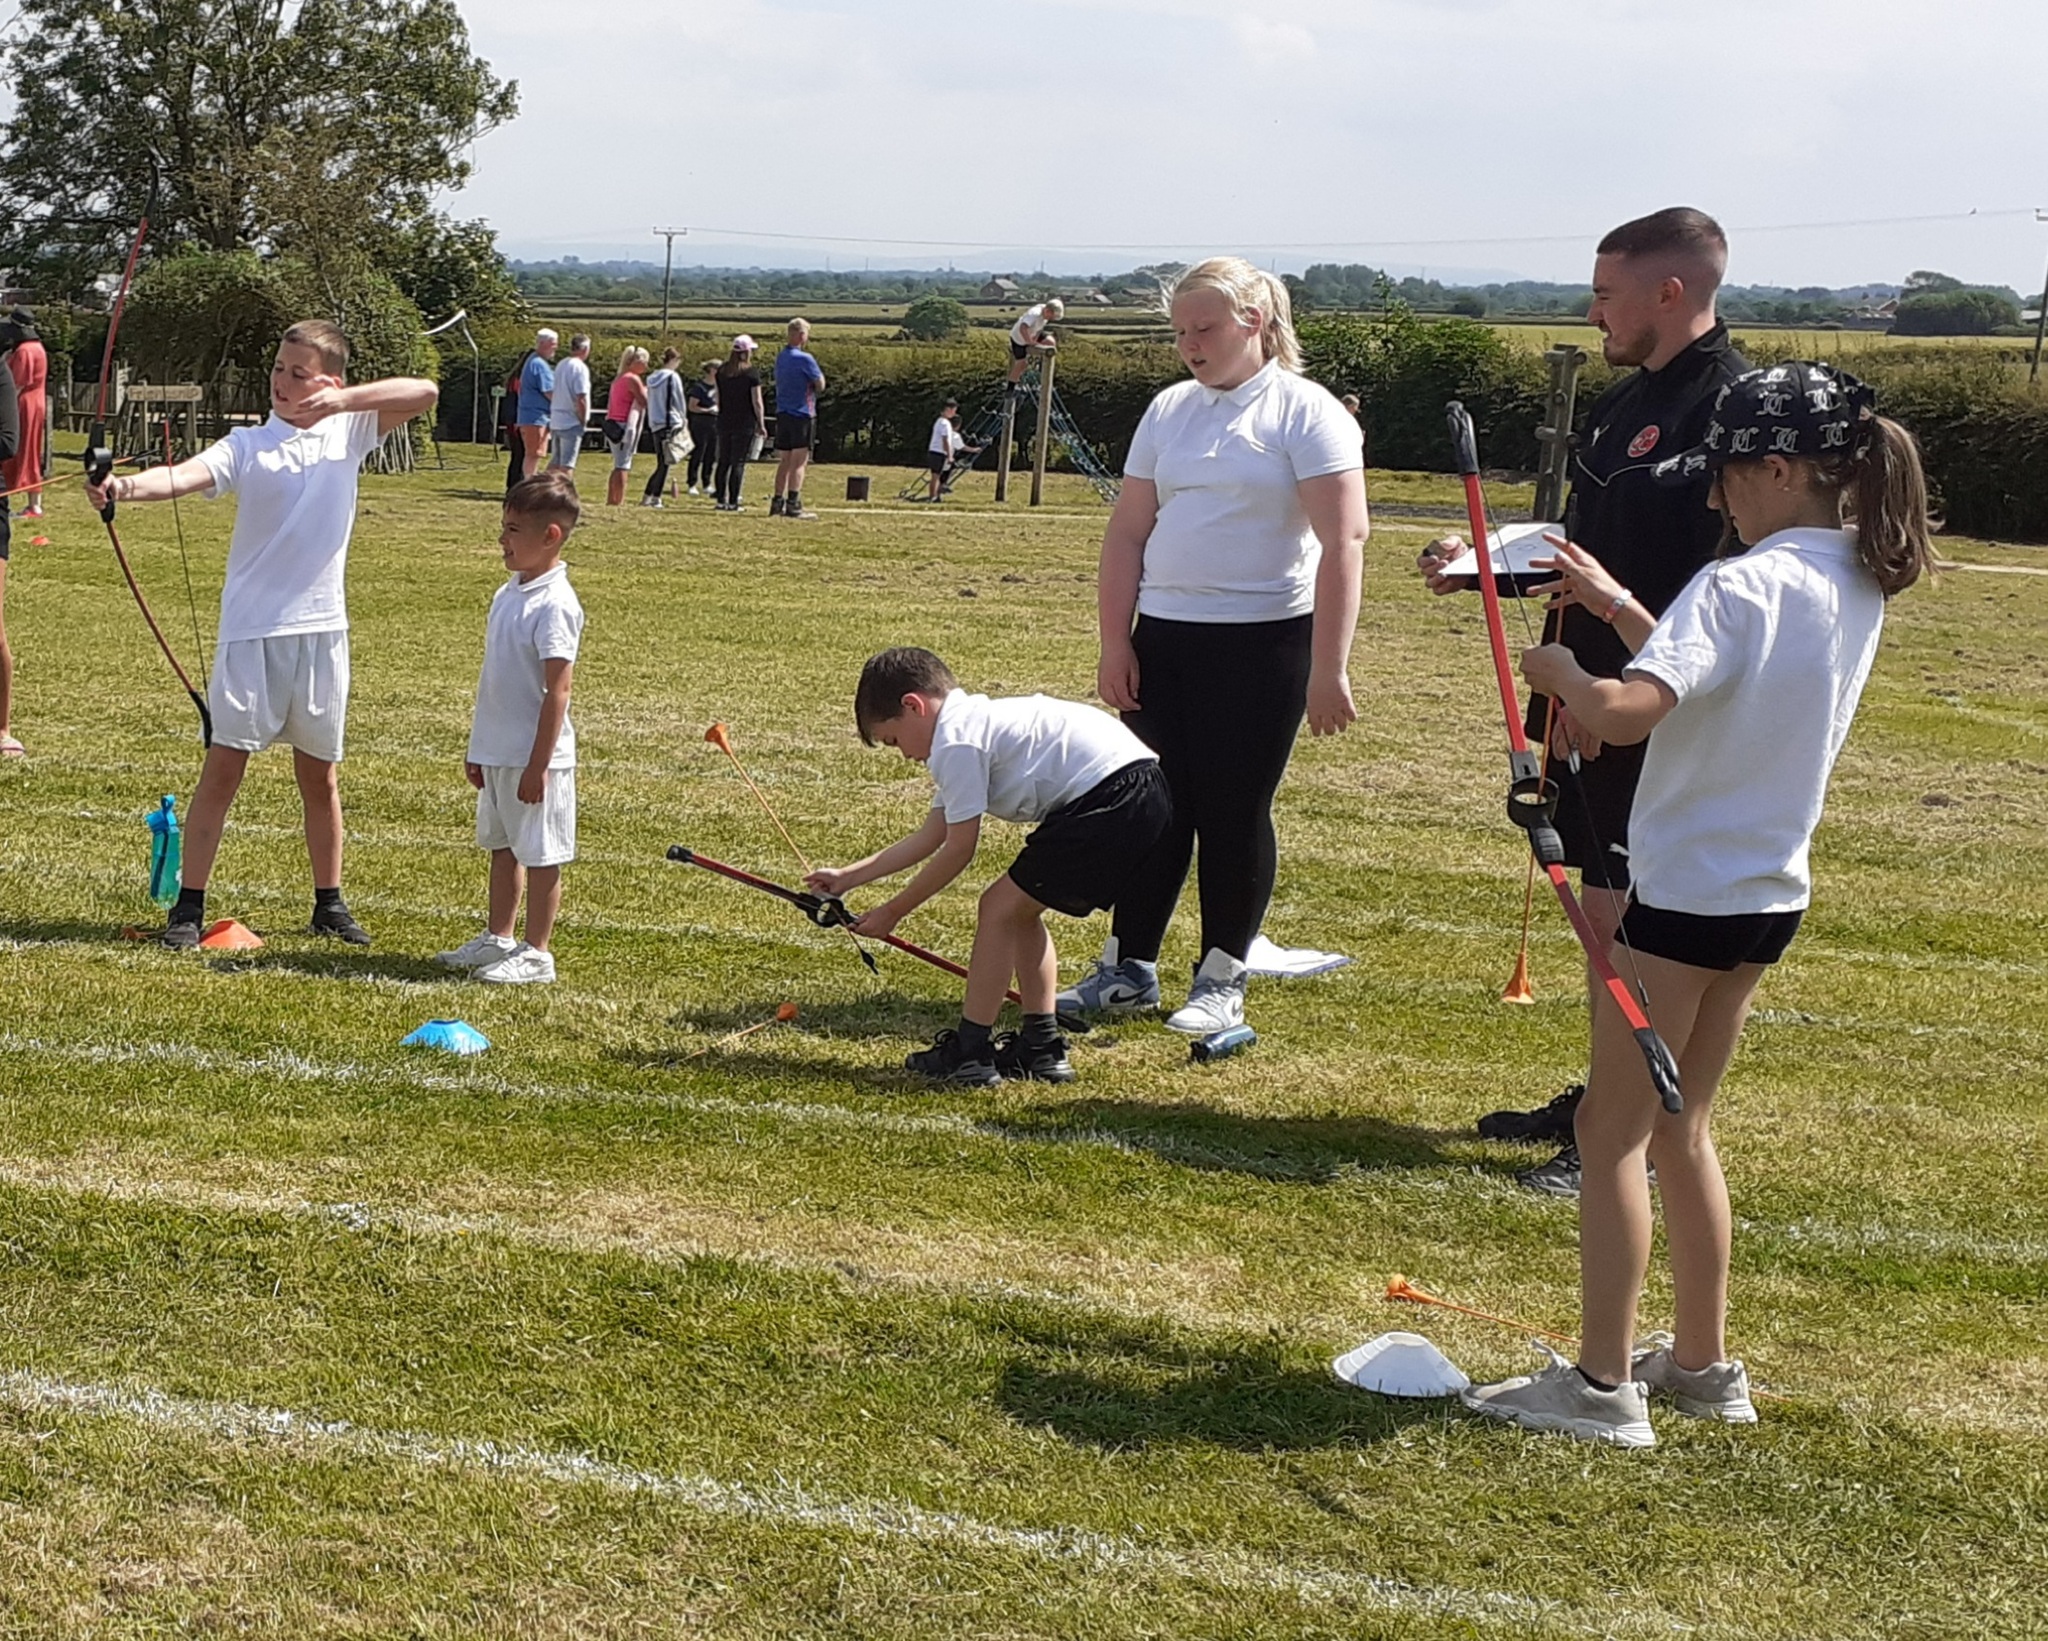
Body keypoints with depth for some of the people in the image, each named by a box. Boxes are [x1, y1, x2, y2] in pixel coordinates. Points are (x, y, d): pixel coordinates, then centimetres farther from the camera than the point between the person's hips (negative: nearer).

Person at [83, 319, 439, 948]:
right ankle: (188, 907, 2)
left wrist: (346, 398, -19)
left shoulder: (348, 432, 3)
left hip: (321, 629, 2)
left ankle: (329, 903, 26)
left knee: (319, 774, 14)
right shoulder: (248, 446, -4)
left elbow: (424, 392, -7)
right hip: (252, 630, -2)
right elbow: (183, 476, -22)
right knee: (223, 766, -3)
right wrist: (125, 486, -42)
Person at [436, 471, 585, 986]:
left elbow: (556, 691, -20)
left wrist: (537, 765, -21)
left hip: (533, 756, -9)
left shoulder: (554, 604, -18)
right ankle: (497, 939, 30)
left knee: (539, 855, 2)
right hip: (497, 752, 9)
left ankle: (535, 954, 10)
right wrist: (478, 748, 18)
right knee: (502, 847, 18)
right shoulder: (508, 594, 9)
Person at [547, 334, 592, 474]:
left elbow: (551, 394, 13)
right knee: (567, 463, -3)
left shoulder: (561, 365, 10)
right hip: (572, 422, -7)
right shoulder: (580, 368, -14)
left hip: (556, 420, 7)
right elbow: (581, 398, -20)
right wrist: (583, 421, -9)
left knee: (554, 461, 15)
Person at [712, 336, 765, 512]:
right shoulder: (751, 373, -9)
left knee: (723, 462, 10)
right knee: (738, 463, -3)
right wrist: (761, 425, -4)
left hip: (724, 423, 5)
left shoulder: (722, 371, 7)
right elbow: (756, 402, -10)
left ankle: (721, 500, 10)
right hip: (745, 424, -5)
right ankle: (733, 502, -5)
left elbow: (718, 399, 12)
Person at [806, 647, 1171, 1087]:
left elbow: (959, 850, -3)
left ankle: (970, 1051, 5)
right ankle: (1042, 1046, 22)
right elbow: (929, 838, 28)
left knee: (1001, 908, -1)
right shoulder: (974, 724, 24)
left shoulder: (956, 742, -7)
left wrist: (892, 912, 7)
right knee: (1020, 910, 19)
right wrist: (848, 877, 32)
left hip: (1110, 798, -10)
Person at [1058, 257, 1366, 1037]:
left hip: (1263, 642, -5)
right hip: (1163, 638, 5)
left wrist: (1329, 668, -18)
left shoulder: (1306, 414, -7)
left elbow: (1343, 541, -12)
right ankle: (1128, 968, 16)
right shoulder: (1170, 411, 10)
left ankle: (1222, 981, 12)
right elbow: (1128, 534, 11)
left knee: (1235, 809, 1)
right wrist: (1114, 642, 3)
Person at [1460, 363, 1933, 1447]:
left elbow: (1622, 713, -34)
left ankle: (1602, 1386, 8)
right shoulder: (1857, 586, 6)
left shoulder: (1741, 585, -21)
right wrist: (1617, 606, 14)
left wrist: (1559, 671, -15)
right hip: (1771, 894, 8)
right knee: (1680, 1127, 20)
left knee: (1613, 1132, 3)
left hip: (1686, 895, -8)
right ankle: (1702, 1364, 28)